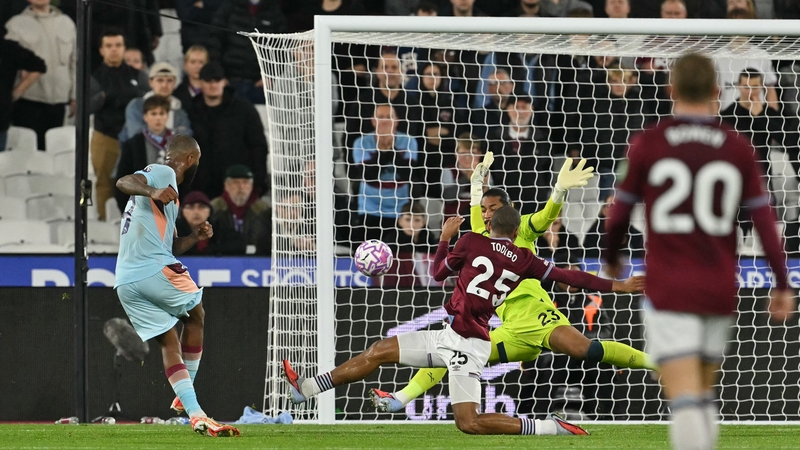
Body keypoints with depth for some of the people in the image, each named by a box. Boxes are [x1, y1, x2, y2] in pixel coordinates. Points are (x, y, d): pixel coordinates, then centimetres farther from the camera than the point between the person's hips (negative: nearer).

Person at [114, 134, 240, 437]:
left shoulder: (163, 181, 29)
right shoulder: (163, 174, 0)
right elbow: (123, 182, -21)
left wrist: (195, 237, 18)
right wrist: (152, 192, -38)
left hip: (125, 282, 8)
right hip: (156, 268, -8)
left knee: (169, 341, 8)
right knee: (195, 315, 16)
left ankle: (195, 413, -3)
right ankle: (184, 398, 18)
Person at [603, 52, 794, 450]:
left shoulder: (647, 144, -4)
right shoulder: (738, 149, 1)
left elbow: (620, 212, 4)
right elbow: (764, 219, 1)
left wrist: (611, 257, 24)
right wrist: (781, 284, 8)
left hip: (668, 293, -3)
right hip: (720, 292, 3)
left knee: (684, 400, -10)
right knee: (704, 399, 19)